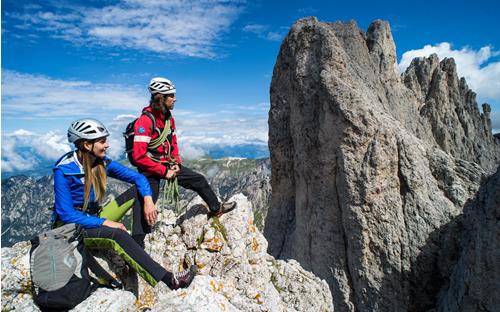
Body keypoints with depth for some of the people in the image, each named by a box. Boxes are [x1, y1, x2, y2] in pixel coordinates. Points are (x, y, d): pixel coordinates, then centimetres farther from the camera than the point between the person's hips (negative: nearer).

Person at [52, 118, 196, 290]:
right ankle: (168, 279, -38)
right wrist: (105, 222, -28)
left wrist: (148, 199, -20)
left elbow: (137, 177, -2)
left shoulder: (103, 163, -6)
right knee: (117, 235, -36)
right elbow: (66, 214, -23)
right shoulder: (64, 170, -21)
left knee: (138, 191, -8)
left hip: (94, 217, 7)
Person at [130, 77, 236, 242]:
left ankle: (216, 209, 33)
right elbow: (139, 157, -27)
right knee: (146, 209, -6)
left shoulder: (168, 118, 2)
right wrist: (164, 172, -22)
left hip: (168, 165, 8)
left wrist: (176, 163, -2)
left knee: (199, 180, 13)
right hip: (150, 170, -7)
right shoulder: (145, 120, -24)